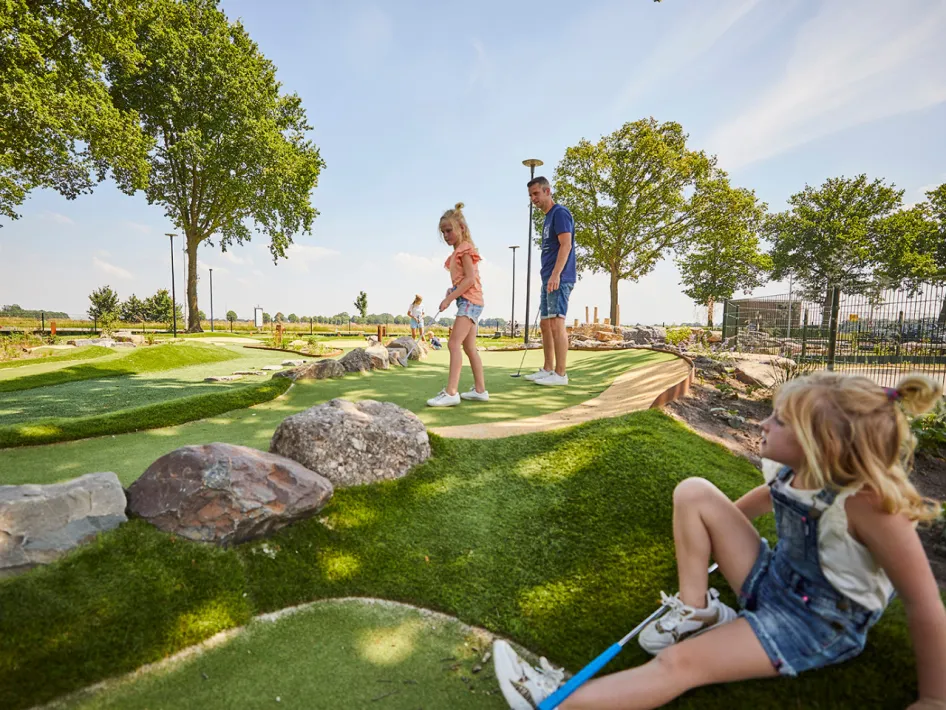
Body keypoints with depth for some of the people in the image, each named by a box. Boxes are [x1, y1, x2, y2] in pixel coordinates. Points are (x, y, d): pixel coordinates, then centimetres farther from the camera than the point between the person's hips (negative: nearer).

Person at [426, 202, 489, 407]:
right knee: (469, 347, 10)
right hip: (468, 301, 10)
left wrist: (449, 298, -20)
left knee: (454, 343, -19)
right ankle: (480, 390, 15)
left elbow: (470, 279, -19)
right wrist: (453, 291, 4)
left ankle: (451, 392, -23)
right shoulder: (458, 251, 19)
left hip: (470, 300, -10)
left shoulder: (465, 249, -9)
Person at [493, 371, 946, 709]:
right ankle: (696, 610, 0)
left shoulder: (868, 502, -31)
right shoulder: (794, 471, -10)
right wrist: (717, 529, 26)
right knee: (693, 493, -8)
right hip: (773, 578, 7)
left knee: (679, 663, -23)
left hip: (818, 622, -7)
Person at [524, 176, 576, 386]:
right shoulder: (548, 218, 21)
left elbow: (566, 245, -17)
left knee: (556, 323, -12)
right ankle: (547, 369, 18)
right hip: (549, 279, 10)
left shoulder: (560, 213, -6)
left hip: (559, 279, -10)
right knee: (545, 324, 11)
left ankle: (560, 373, -8)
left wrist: (555, 274, -25)